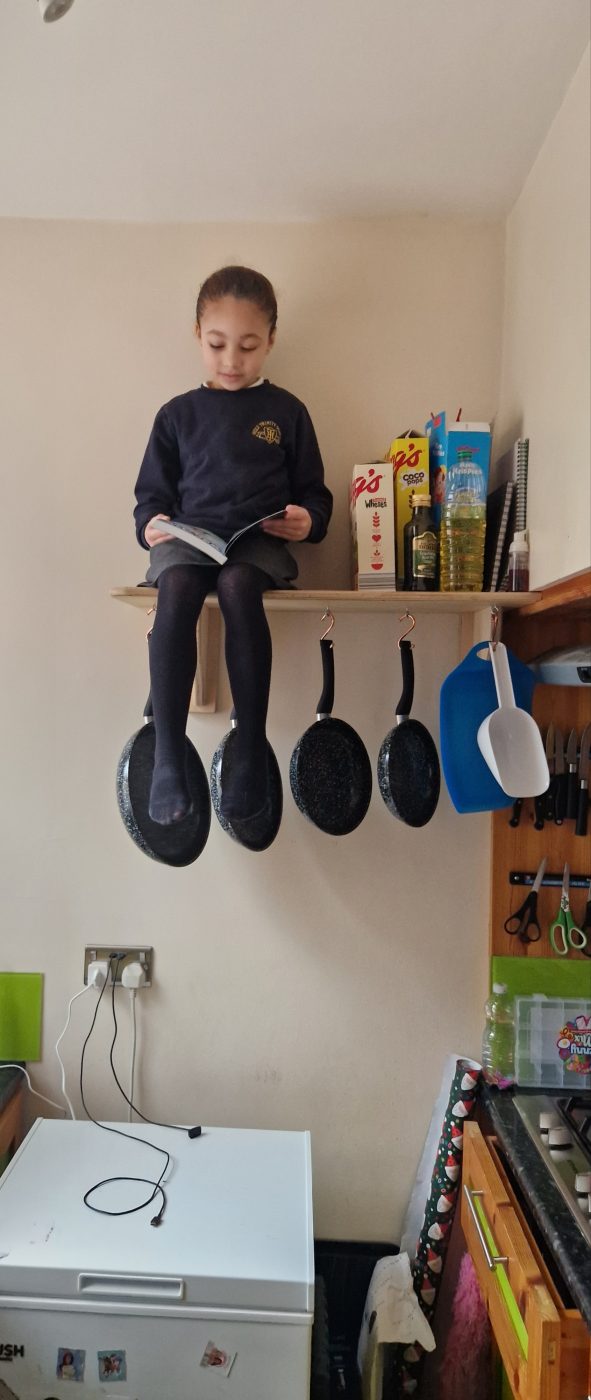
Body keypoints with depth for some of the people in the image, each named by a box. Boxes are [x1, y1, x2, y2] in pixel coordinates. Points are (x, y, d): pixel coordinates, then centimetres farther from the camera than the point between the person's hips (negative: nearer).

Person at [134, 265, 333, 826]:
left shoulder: (286, 411, 14)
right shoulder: (178, 413, 16)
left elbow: (314, 491, 14)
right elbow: (151, 491, 18)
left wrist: (308, 519, -9)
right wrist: (150, 522, -5)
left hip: (260, 542, -1)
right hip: (186, 540, 1)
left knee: (237, 585, -37)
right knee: (176, 588, -34)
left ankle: (251, 748, -32)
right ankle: (167, 755, -35)